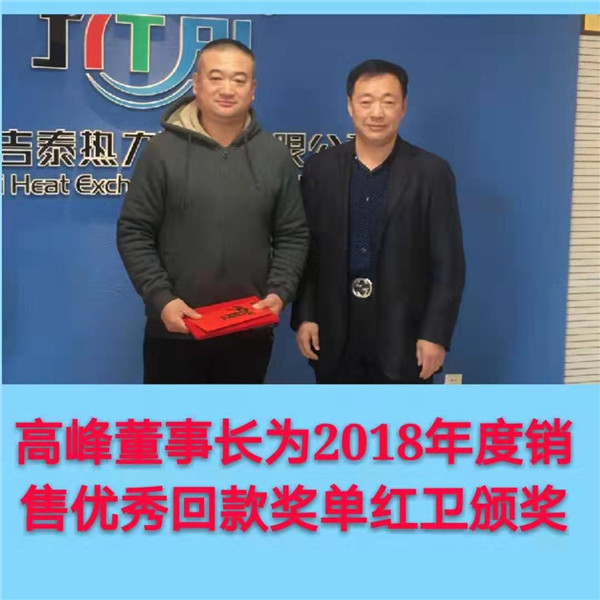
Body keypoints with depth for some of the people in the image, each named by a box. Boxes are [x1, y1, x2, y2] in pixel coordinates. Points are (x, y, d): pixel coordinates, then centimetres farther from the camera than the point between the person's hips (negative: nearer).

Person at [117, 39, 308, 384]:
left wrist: (280, 292, -9)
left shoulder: (276, 155, 3)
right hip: (174, 329, -2)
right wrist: (161, 298, -14)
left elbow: (293, 236, 6)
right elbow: (134, 233, -3)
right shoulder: (163, 151, -4)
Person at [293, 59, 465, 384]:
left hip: (403, 335, -2)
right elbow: (305, 251, 5)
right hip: (335, 335, 2)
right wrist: (304, 316, -1)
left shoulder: (432, 172, -4)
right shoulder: (320, 168, 3)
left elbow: (448, 263, -5)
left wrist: (436, 334, -9)